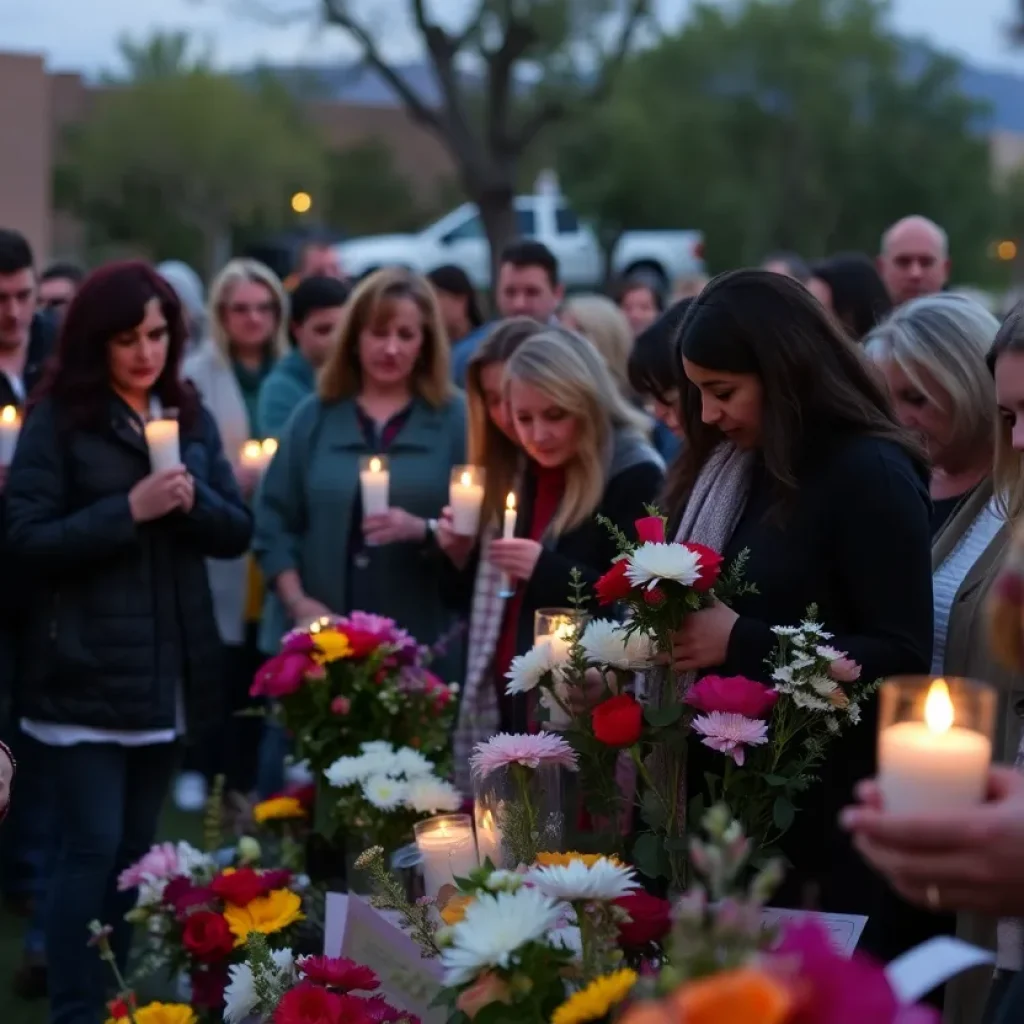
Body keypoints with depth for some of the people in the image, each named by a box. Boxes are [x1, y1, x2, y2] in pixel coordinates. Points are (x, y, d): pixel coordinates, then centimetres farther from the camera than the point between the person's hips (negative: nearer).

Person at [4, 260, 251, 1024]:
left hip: (171, 672, 5)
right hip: (87, 673, -5)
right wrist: (129, 509, -20)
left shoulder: (190, 414, 10)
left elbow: (238, 531, 9)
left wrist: (193, 501, -12)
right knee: (94, 846, -7)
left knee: (136, 849, 12)